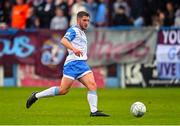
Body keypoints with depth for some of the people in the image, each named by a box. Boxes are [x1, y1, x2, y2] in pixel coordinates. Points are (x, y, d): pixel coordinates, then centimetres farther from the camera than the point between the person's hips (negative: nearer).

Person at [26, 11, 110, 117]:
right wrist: (74, 49, -33)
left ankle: (94, 111, -18)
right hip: (73, 63, -8)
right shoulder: (74, 30, -1)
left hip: (82, 64, 8)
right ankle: (36, 96, 2)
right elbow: (63, 40, -19)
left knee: (92, 85, -11)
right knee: (63, 90, -11)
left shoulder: (82, 33, 26)